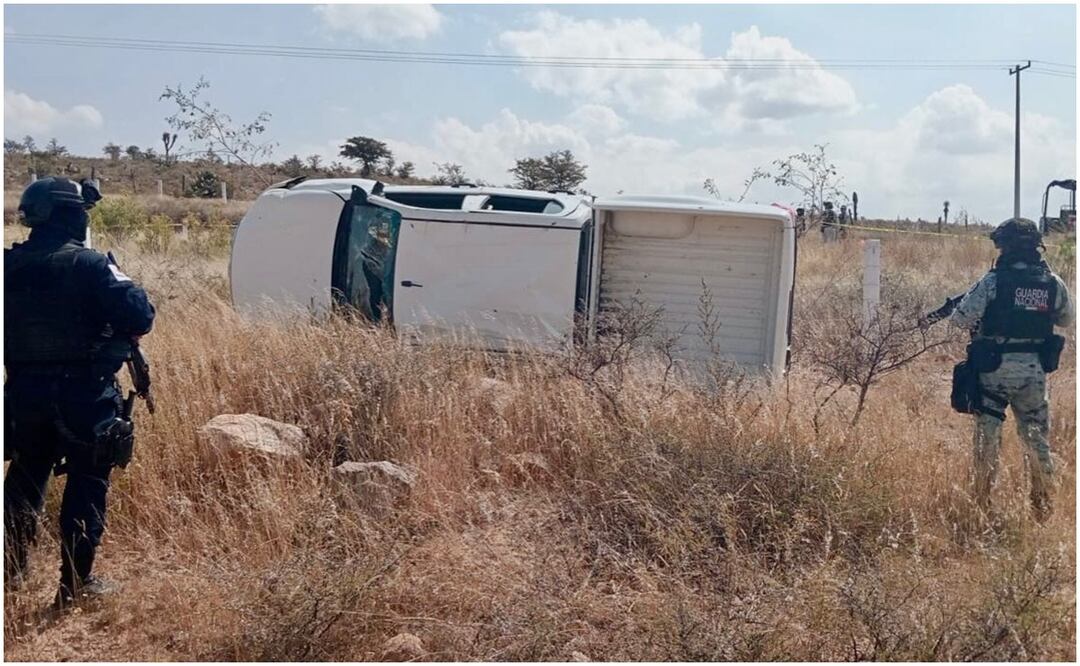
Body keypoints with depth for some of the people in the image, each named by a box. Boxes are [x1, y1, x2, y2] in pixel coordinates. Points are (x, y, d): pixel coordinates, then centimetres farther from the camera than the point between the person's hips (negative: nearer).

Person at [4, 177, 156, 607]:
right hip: (83, 394, -5)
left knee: (26, 476, 22)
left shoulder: (11, 265, 1)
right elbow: (140, 317, -20)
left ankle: (12, 570, 32)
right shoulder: (90, 265, -15)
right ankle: (75, 582, 9)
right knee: (87, 483, 5)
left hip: (25, 392, 6)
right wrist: (120, 282, -1)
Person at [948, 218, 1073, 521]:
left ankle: (982, 503, 13)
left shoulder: (994, 281, -13)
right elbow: (1068, 318, 16)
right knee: (1036, 436, 15)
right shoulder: (1053, 283, 0)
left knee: (987, 434, 7)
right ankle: (1043, 505, 21)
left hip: (995, 369, -3)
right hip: (1034, 370, 3)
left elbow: (961, 318, -13)